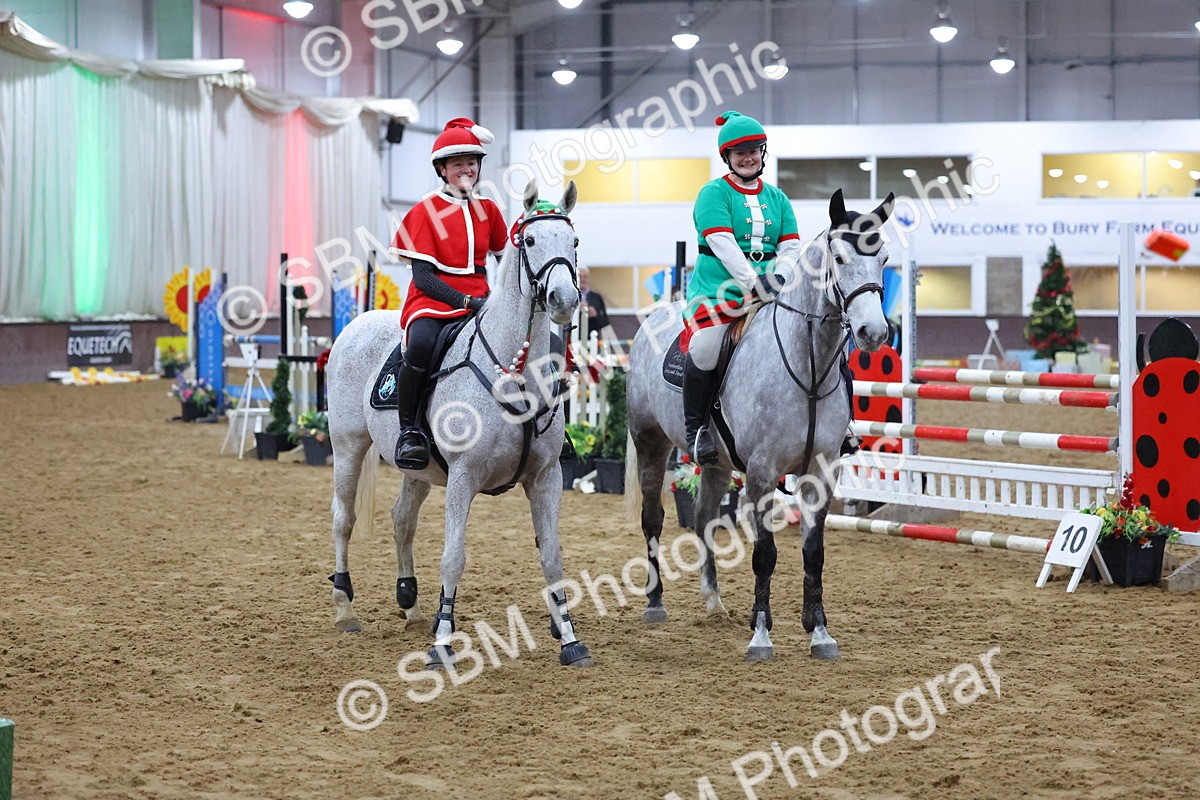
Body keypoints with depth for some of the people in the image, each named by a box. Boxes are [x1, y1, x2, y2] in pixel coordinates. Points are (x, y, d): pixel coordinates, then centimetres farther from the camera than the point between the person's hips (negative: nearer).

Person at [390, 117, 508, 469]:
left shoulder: (488, 210, 12)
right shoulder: (426, 211, -1)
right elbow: (423, 276, -9)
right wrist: (465, 302, -21)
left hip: (478, 299, 5)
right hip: (432, 299, -5)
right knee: (421, 345, -38)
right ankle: (409, 430, -22)